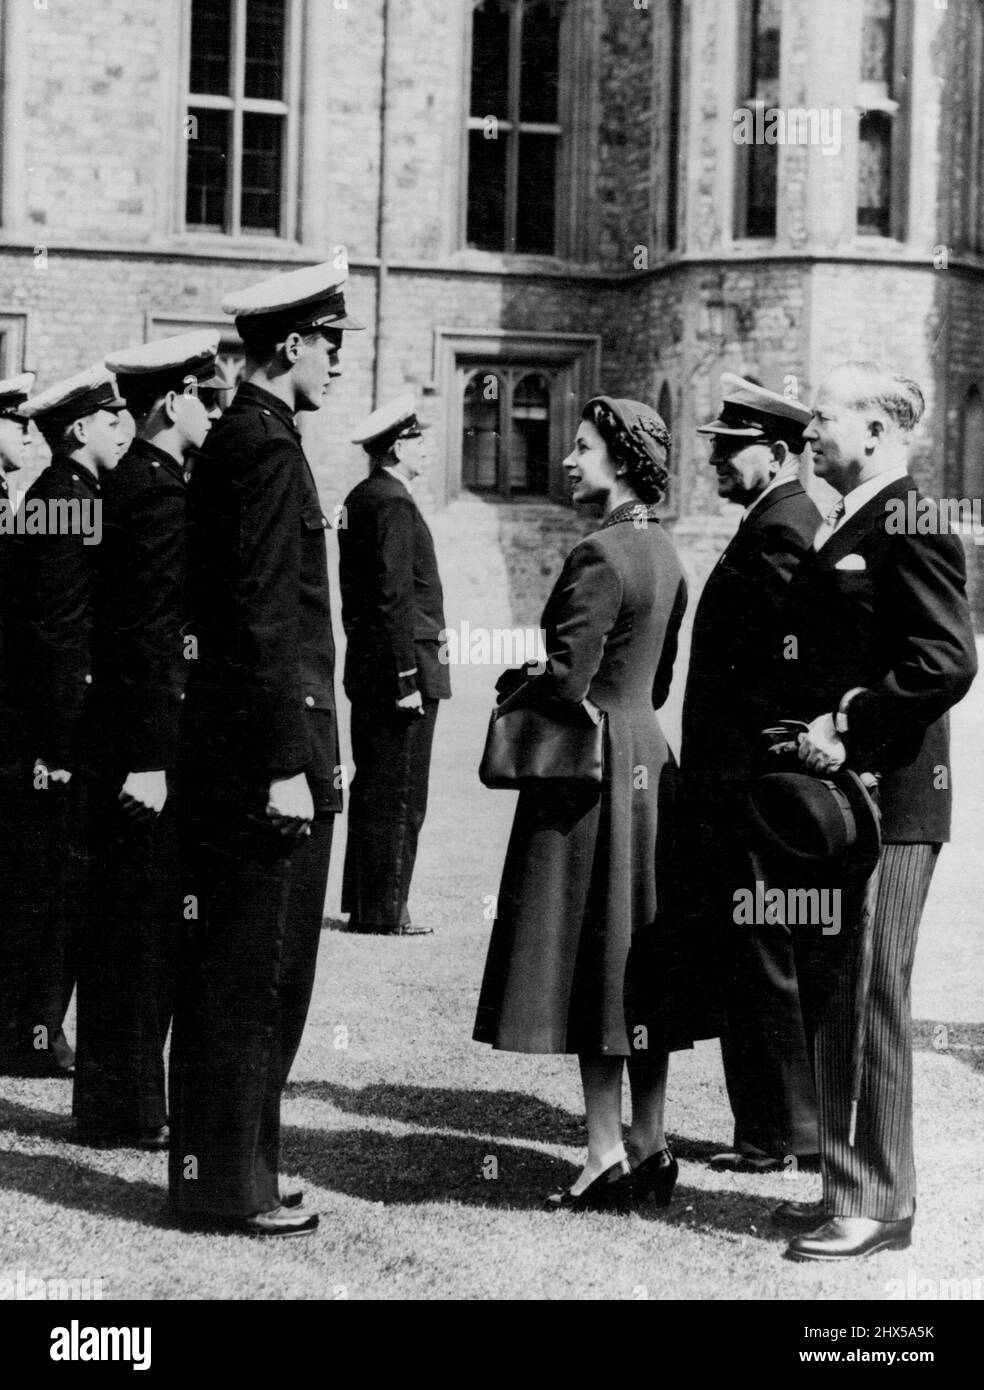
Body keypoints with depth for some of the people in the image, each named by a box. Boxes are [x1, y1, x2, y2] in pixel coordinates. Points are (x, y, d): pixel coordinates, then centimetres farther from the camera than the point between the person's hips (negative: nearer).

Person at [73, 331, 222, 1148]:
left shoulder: (131, 483, 14)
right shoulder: (159, 492, -15)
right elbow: (151, 636, -21)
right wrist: (151, 758, -22)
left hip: (124, 739, 10)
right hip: (145, 743, -10)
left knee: (131, 924, 14)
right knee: (140, 923, -2)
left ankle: (121, 1099, 23)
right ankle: (124, 1113, 6)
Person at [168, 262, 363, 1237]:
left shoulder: (230, 442, 15)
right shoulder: (268, 448, -14)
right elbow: (267, 621, -20)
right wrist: (289, 764, -20)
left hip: (220, 753, 10)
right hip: (266, 754, -10)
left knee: (222, 969, 15)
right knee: (257, 976, -2)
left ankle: (213, 1167, 24)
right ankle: (230, 1186, 5)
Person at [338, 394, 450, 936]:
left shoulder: (359, 499, 14)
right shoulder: (394, 505, -16)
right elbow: (396, 598, -20)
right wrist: (408, 679, -20)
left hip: (366, 663, 10)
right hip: (402, 664, -10)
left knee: (371, 789, 15)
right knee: (398, 797, -4)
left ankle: (361, 900, 23)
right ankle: (383, 912, -1)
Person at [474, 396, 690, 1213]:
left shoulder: (600, 556, -17)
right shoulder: (664, 553, 11)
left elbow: (566, 682, -20)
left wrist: (514, 691, -2)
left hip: (593, 770, -9)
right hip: (648, 758, 9)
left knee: (590, 963, -3)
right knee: (639, 964, 12)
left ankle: (608, 1164, 0)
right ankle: (649, 1149, 19)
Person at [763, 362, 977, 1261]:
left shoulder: (910, 524, -12)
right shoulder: (841, 529, 16)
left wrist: (850, 731, -19)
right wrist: (813, 731, 7)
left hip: (885, 795, -10)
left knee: (872, 1000, -4)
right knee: (832, 998, 14)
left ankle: (880, 1204, 4)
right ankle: (849, 1184, 24)